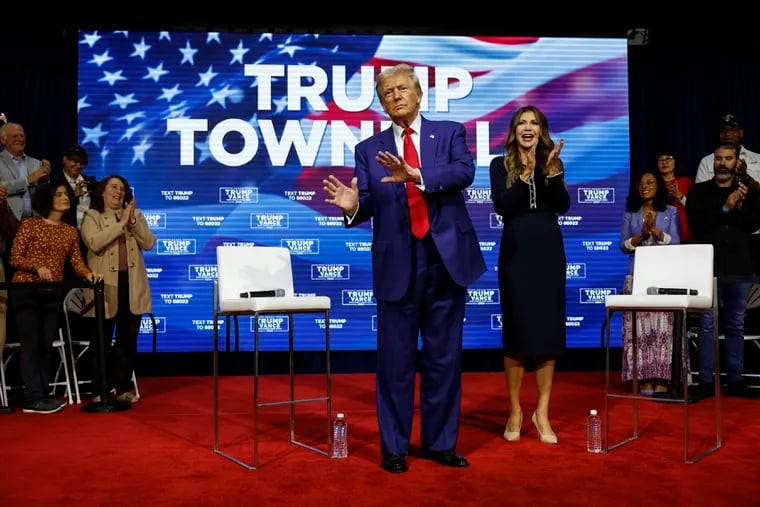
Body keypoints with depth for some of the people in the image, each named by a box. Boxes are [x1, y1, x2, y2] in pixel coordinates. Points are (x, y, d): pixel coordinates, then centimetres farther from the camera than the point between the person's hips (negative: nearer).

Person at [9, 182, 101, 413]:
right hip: (26, 291, -5)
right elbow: (15, 258, -5)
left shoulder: (70, 231, 11)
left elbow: (77, 261, 2)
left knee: (46, 344, 7)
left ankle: (43, 395, 13)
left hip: (52, 294, 5)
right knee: (32, 344, -6)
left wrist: (88, 273, -18)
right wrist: (38, 267, -22)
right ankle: (34, 399, -5)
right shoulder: (29, 224, -2)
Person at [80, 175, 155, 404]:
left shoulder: (136, 214, 13)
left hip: (132, 285, 3)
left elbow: (149, 243, 2)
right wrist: (121, 223, -14)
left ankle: (124, 388, 15)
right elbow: (95, 243, -15)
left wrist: (132, 221, -9)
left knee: (128, 339, 7)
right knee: (102, 340, 2)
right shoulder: (91, 216, 3)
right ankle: (101, 390, 10)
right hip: (105, 285, -3)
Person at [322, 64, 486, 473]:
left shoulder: (450, 133, 7)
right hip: (397, 264, 0)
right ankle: (394, 447, 20)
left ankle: (440, 443, 25)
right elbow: (367, 207, 1)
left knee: (444, 357, 10)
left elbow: (464, 172, -13)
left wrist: (416, 176, -27)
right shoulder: (368, 149, 9)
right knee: (395, 359, 6)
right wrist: (353, 206, -22)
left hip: (447, 259, 0)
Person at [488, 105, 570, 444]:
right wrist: (526, 174, -19)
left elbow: (563, 206, -5)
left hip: (549, 250, 2)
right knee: (515, 330, 1)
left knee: (548, 328, 2)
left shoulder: (553, 163, 9)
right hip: (516, 251, -2)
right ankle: (515, 411, 13)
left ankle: (542, 412, 12)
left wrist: (551, 170, -17)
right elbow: (501, 206, -11)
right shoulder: (500, 165, 3)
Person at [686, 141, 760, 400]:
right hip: (709, 267, -2)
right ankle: (706, 381, 1)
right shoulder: (698, 191, 6)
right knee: (707, 324, -3)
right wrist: (725, 209, -15)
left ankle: (735, 380, 14)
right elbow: (695, 223, -7)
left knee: (736, 325, 8)